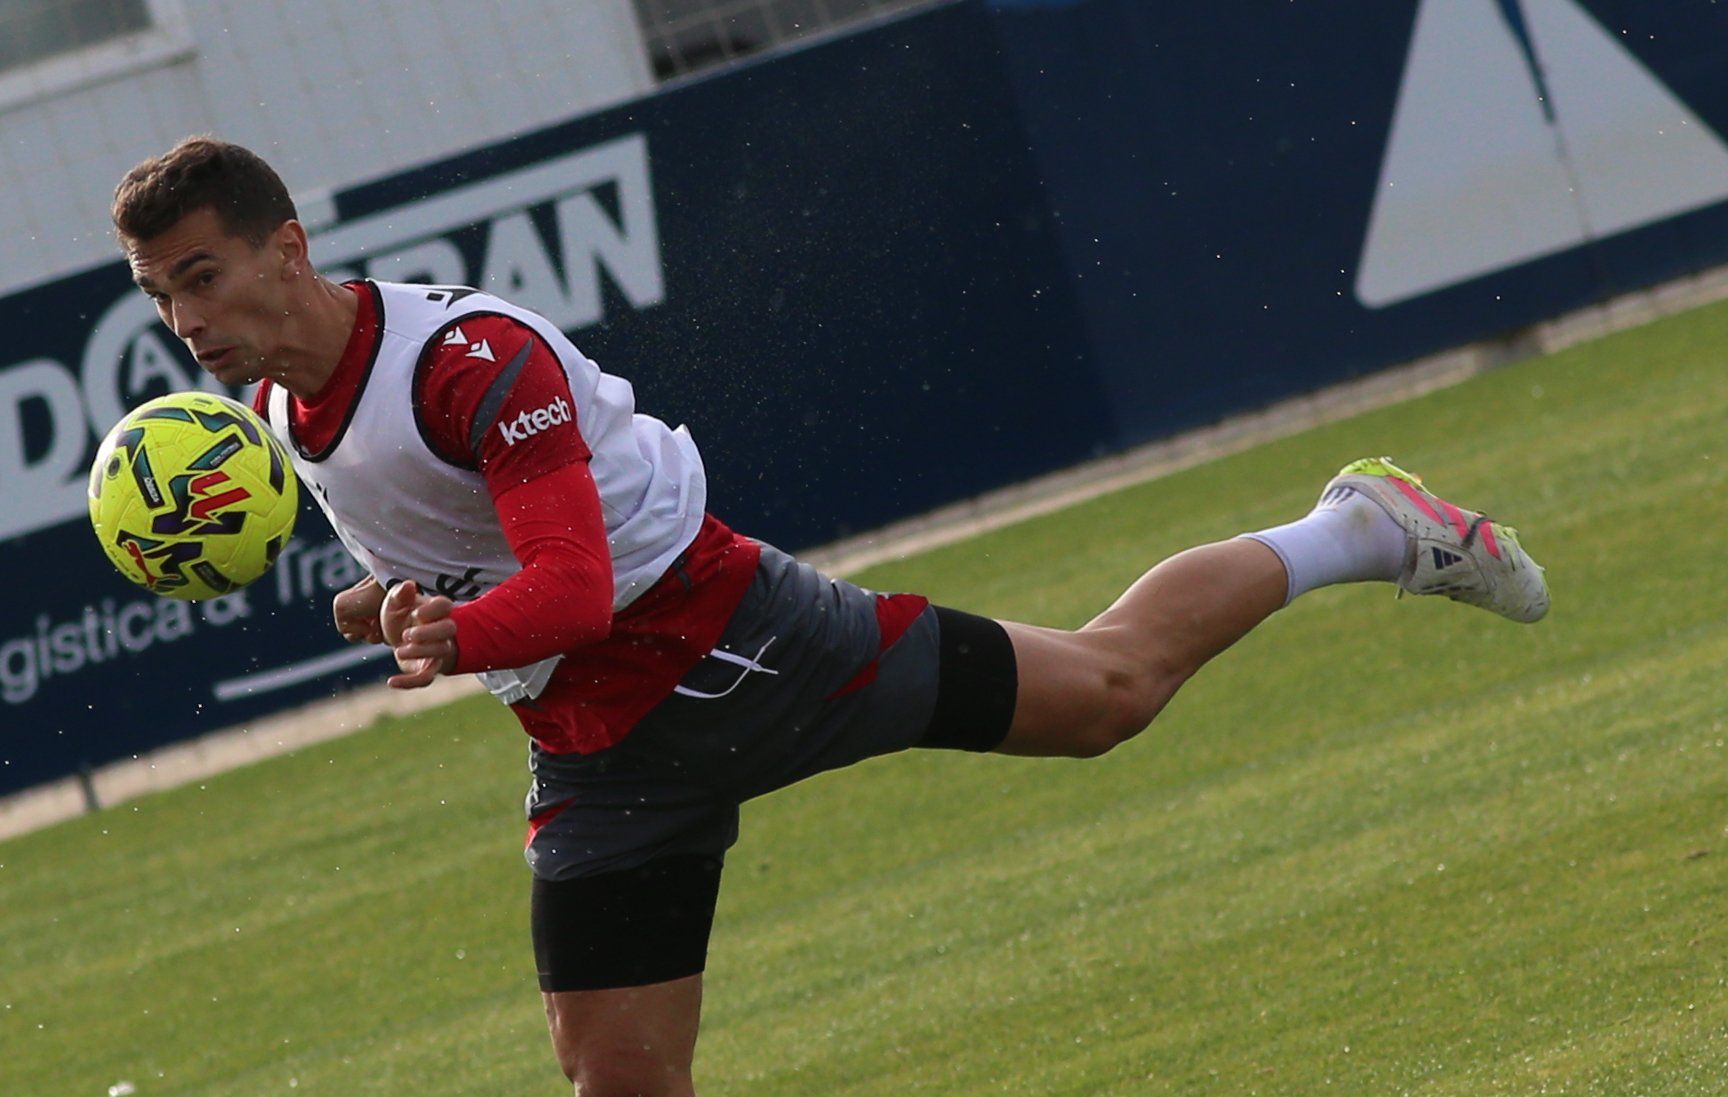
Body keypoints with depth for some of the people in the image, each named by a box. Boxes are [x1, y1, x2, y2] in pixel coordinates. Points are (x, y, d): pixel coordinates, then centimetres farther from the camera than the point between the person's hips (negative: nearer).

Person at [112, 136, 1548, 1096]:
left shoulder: (470, 358, -25)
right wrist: (401, 604, 0)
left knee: (1109, 688, 6)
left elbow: (571, 585, -35)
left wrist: (463, 638, -54)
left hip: (722, 640, -7)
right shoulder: (275, 413, 2)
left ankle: (1359, 534, 31)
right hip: (595, 748, 7)